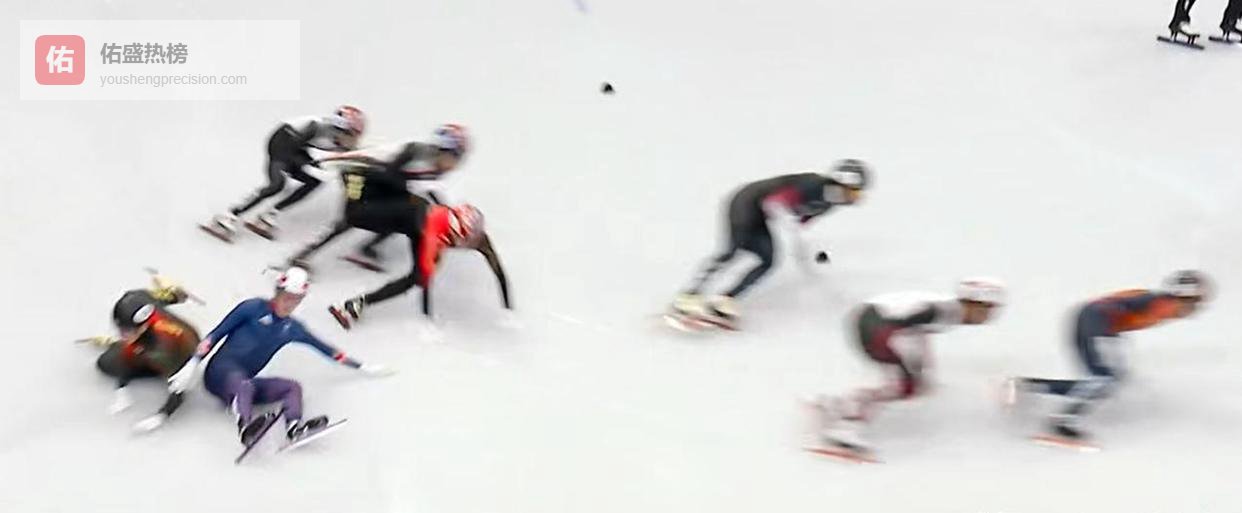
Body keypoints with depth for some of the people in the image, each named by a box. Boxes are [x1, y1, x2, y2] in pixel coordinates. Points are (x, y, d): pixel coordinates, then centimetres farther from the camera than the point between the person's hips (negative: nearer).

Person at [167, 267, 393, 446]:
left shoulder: (292, 329, 19)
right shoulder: (254, 308, 4)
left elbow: (326, 350, 26)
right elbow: (217, 333, 2)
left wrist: (363, 367, 26)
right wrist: (192, 365, -7)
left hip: (246, 382, 6)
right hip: (221, 370, -6)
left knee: (292, 386, -17)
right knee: (243, 385, -38)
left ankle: (294, 426, -47)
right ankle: (246, 425, -68)